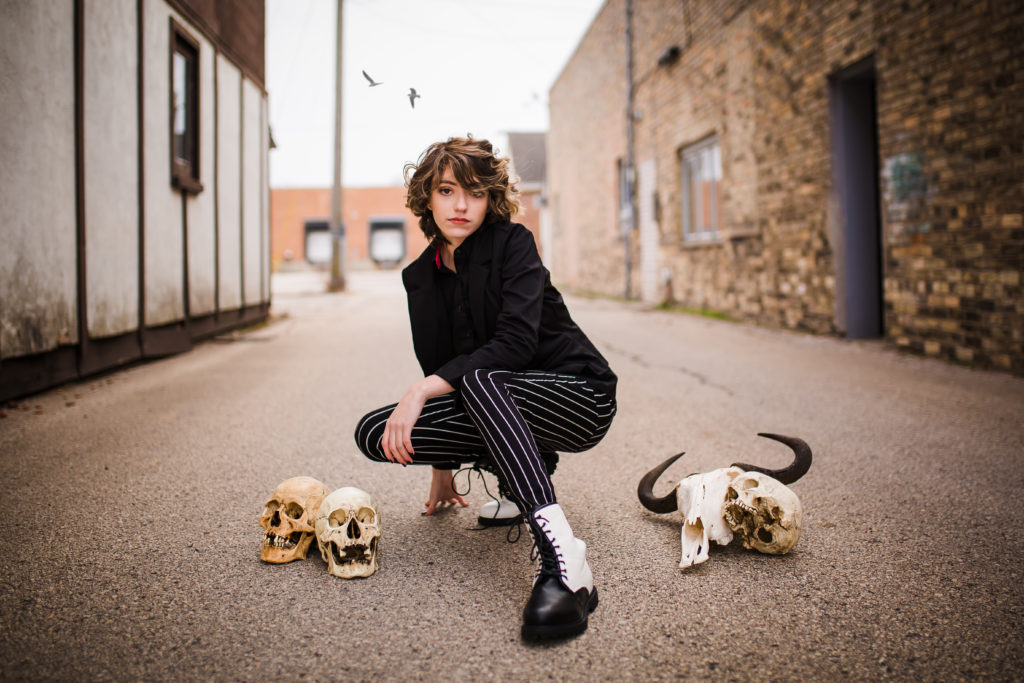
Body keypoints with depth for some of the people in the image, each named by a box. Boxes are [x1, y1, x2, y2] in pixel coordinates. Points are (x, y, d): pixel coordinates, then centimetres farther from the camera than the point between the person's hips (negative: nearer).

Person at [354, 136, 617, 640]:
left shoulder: (512, 244, -10)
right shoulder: (421, 277, 6)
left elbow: (516, 342, -25)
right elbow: (440, 370, 12)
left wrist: (422, 391, -28)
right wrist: (443, 468, 16)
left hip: (577, 396, -6)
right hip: (495, 407, 6)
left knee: (478, 379, -37)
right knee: (375, 434, -11)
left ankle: (563, 560, -49)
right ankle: (522, 475, 3)